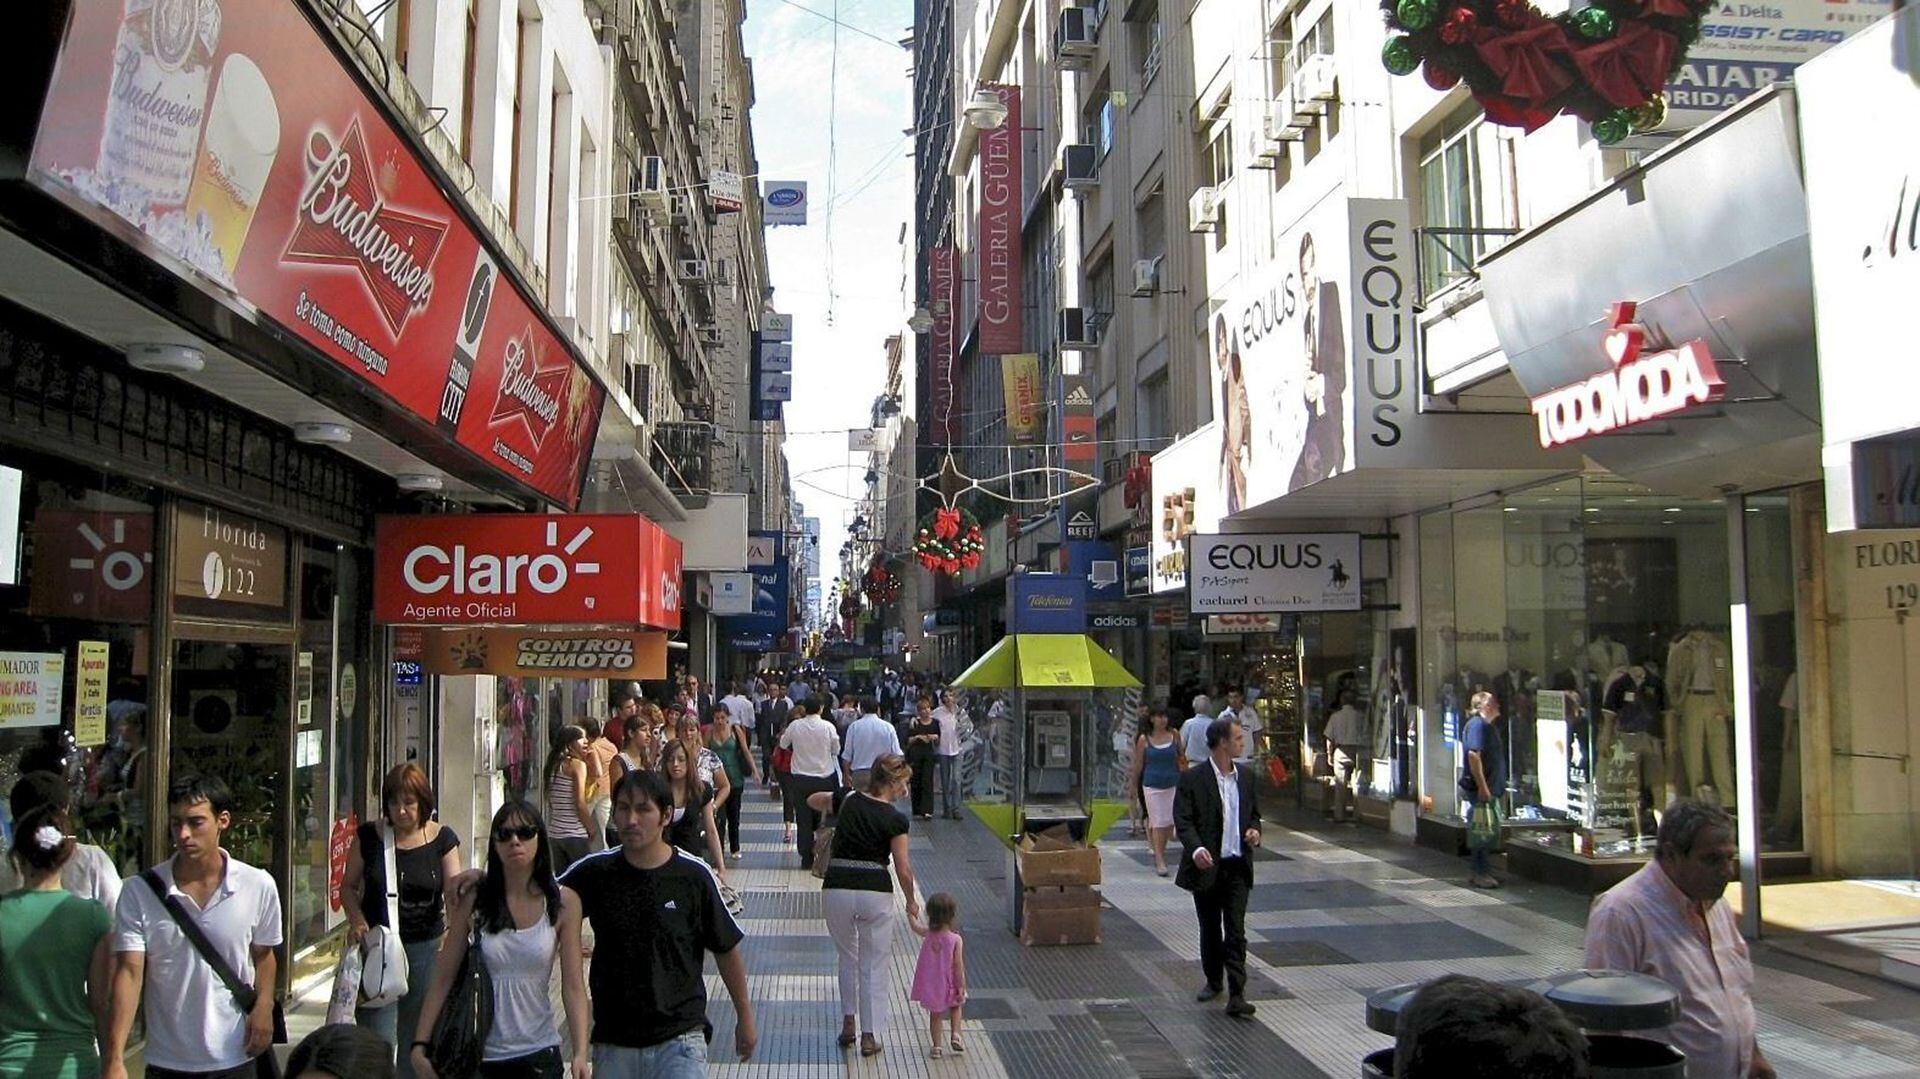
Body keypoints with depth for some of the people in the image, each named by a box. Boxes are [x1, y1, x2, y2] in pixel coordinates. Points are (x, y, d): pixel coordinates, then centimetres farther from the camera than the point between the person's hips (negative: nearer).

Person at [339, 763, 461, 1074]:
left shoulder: (442, 839, -3)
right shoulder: (369, 836, -3)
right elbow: (348, 886, 6)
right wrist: (356, 920, -13)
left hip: (425, 947, 1)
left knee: (418, 1036, 13)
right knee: (378, 1041, -4)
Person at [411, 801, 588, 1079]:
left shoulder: (563, 902, -5)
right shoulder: (473, 899, -3)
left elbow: (573, 987, -7)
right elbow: (443, 979, -2)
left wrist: (580, 1054, -16)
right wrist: (420, 1045, -8)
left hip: (538, 1055, 0)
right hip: (478, 1054, 1)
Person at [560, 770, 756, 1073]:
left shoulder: (694, 875, -6)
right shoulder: (596, 872, -2)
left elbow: (727, 951, 4)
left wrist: (745, 1017, 11)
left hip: (680, 1038, -2)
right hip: (613, 1044, 3)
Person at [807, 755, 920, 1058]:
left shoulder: (847, 800, 4)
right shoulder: (895, 819, -6)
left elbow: (812, 801, 23)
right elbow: (903, 869, -5)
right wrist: (911, 902, 10)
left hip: (837, 888, 3)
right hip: (876, 892, -3)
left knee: (847, 957, 25)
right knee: (874, 967, 11)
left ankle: (848, 1023, 24)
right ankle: (870, 1036, 12)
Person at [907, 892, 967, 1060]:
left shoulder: (927, 934, -11)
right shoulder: (956, 939, -18)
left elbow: (914, 925, 11)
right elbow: (958, 966, -17)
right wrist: (962, 988, -10)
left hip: (930, 986, 2)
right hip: (949, 986, -1)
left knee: (935, 1015, 17)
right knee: (955, 1007, 27)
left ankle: (936, 1046, 17)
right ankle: (955, 1034, 12)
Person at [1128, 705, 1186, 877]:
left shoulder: (1174, 736, 2)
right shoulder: (1144, 739, -2)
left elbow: (1181, 758, 13)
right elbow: (1138, 764, 7)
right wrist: (1133, 782, 12)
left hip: (1172, 784, 2)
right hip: (1152, 785, -2)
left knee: (1169, 821, 4)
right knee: (1158, 822, -4)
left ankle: (1160, 851, 26)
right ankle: (1159, 861, 0)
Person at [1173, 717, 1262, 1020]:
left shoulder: (1246, 776, 7)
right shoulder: (1193, 779, -9)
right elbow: (1183, 821, -12)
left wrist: (1254, 831, -3)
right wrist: (1195, 849, -29)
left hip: (1237, 866, 3)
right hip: (1207, 867, -2)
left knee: (1236, 931, -4)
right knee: (1210, 929, 13)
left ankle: (1236, 995, -5)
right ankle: (1213, 981, 32)